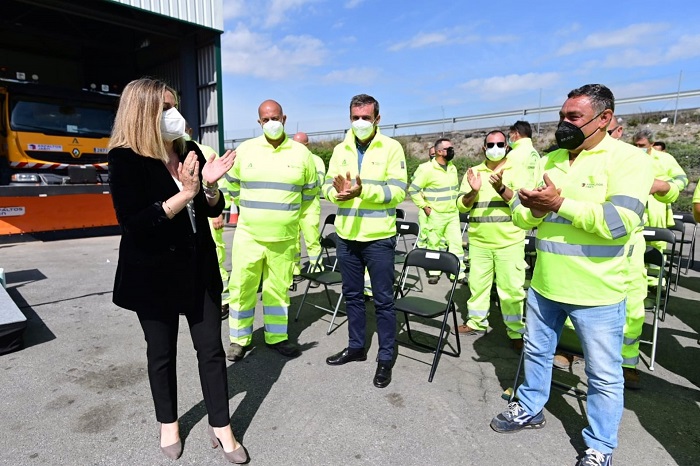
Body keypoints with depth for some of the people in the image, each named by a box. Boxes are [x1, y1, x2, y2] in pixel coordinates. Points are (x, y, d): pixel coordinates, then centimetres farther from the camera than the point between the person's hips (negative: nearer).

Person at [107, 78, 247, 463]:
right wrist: (184, 193, -25)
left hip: (199, 269, 4)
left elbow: (214, 209, 7)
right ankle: (168, 424, 37)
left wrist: (209, 185, -13)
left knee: (211, 349, 8)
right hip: (153, 274, -4)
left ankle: (221, 428, 25)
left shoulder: (190, 151, 4)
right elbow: (133, 224, -21)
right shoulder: (125, 160, -12)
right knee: (161, 353, 14)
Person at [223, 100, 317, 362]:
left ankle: (276, 337, 27)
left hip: (284, 238, 0)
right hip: (248, 235, 0)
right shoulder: (244, 150, 1)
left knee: (278, 288, 11)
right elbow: (232, 185, 15)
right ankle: (239, 339, 23)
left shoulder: (301, 152, 1)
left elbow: (310, 190, 13)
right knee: (241, 287, 5)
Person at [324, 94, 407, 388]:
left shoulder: (391, 148, -4)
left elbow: (397, 191, -13)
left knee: (383, 300, 5)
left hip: (378, 238, -5)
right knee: (352, 296, 17)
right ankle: (356, 347, 35)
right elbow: (327, 186, 3)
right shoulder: (340, 150, 9)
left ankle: (385, 358, 21)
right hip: (346, 236, 5)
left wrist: (363, 190, -25)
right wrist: (339, 190, -20)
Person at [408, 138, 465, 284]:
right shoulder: (427, 169, -12)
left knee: (456, 243, 3)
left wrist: (455, 204, 15)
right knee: (433, 244, 5)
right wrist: (424, 207, -11)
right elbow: (413, 190, -11)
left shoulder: (452, 168, 10)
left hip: (453, 214, 6)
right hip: (435, 215, -5)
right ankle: (434, 273, 19)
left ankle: (458, 273, 11)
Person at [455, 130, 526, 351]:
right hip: (478, 242, 3)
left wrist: (501, 188, -26)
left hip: (509, 242, -3)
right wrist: (473, 191, -16)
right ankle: (476, 322, 27)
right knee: (477, 283, 11)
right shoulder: (473, 172, 11)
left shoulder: (519, 170, 2)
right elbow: (462, 206, 4)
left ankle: (516, 331, 15)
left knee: (511, 288, 1)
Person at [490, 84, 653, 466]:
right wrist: (534, 209, -15)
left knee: (603, 374, 10)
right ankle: (529, 409, 42)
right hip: (544, 285, 6)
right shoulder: (548, 161, 8)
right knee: (536, 351, 21)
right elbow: (522, 217, 7)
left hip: (596, 293, -5)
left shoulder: (627, 159, -10)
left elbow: (621, 221, -24)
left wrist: (560, 204, -23)